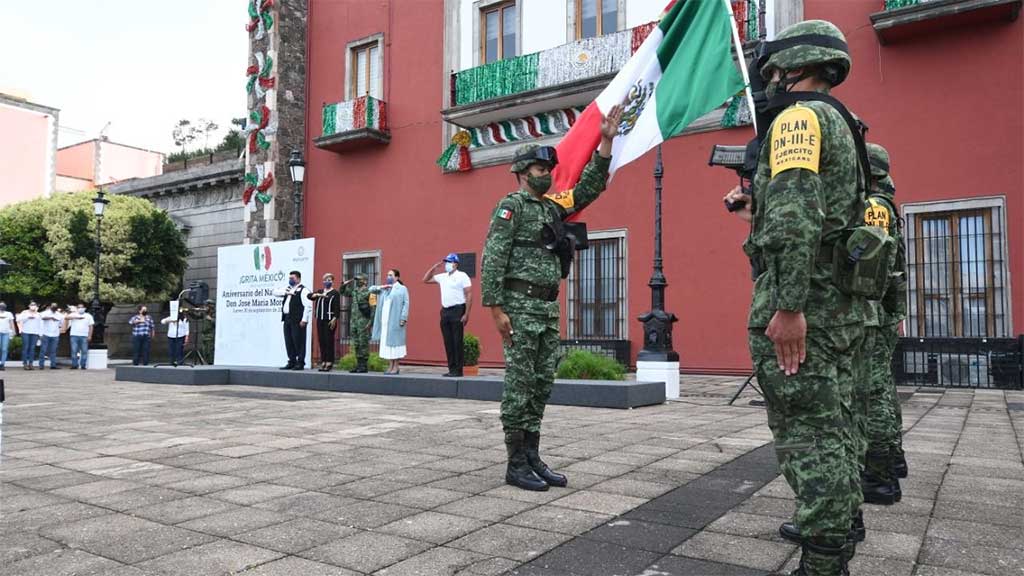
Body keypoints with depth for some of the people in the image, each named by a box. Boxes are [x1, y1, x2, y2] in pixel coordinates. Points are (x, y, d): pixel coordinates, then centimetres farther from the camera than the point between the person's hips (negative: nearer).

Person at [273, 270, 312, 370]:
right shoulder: (287, 289, 21)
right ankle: (292, 362, 17)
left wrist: (304, 320, -19)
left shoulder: (303, 290, -6)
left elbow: (308, 306, -13)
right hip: (287, 319, 8)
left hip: (297, 320, -8)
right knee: (288, 342, 9)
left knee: (298, 342, -5)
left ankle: (300, 363, 0)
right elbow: (275, 292, 15)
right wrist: (286, 293, -2)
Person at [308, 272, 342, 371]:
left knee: (329, 341, -6)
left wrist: (334, 319, -16)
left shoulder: (335, 293, 0)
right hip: (320, 319, 6)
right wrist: (318, 295, -13)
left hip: (329, 320, -6)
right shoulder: (320, 291, 18)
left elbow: (337, 308, -7)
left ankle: (329, 363, -2)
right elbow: (309, 296, 5)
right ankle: (323, 362, 11)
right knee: (321, 341, 6)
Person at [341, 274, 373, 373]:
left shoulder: (369, 292, -9)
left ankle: (364, 366, 1)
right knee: (356, 344, 10)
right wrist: (345, 284, 10)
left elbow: (373, 308, -13)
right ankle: (358, 364, 18)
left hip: (363, 321, -8)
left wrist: (370, 322, -19)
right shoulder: (354, 291, 14)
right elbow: (343, 292, 29)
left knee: (363, 343, -4)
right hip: (353, 321, 8)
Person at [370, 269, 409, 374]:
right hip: (384, 321, 6)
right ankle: (390, 366, 10)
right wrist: (381, 287, 4)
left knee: (394, 342, -4)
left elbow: (406, 304, -6)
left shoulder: (402, 289, 2)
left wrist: (403, 318, -16)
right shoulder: (384, 289, 21)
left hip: (395, 321, -6)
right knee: (386, 342, 5)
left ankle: (396, 366, 2)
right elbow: (371, 289, 21)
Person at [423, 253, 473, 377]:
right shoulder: (442, 277, 15)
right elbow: (425, 280, 22)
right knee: (448, 342, 6)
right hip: (445, 311, 7)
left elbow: (469, 295, -9)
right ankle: (451, 369, 12)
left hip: (457, 310, -6)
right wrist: (435, 266, 11)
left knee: (457, 341, -6)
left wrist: (466, 314, -16)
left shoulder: (462, 276, -4)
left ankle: (458, 370, -2)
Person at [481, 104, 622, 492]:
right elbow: (492, 260, -12)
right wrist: (496, 309, -19)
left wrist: (606, 141, 10)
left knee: (542, 385, 9)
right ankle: (516, 464, 3)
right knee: (519, 384, -4)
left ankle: (532, 458, 18)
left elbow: (590, 187, 19)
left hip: (549, 307, 8)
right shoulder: (510, 205, -5)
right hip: (521, 305, -8)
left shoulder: (551, 207, 19)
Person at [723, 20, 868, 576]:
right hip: (843, 304, 10)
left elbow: (798, 211, -23)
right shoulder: (839, 124, 22)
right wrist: (760, 211, 27)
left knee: (807, 436, -7)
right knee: (834, 432, 13)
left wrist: (787, 305, -26)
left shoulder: (798, 116, -8)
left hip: (801, 304, -10)